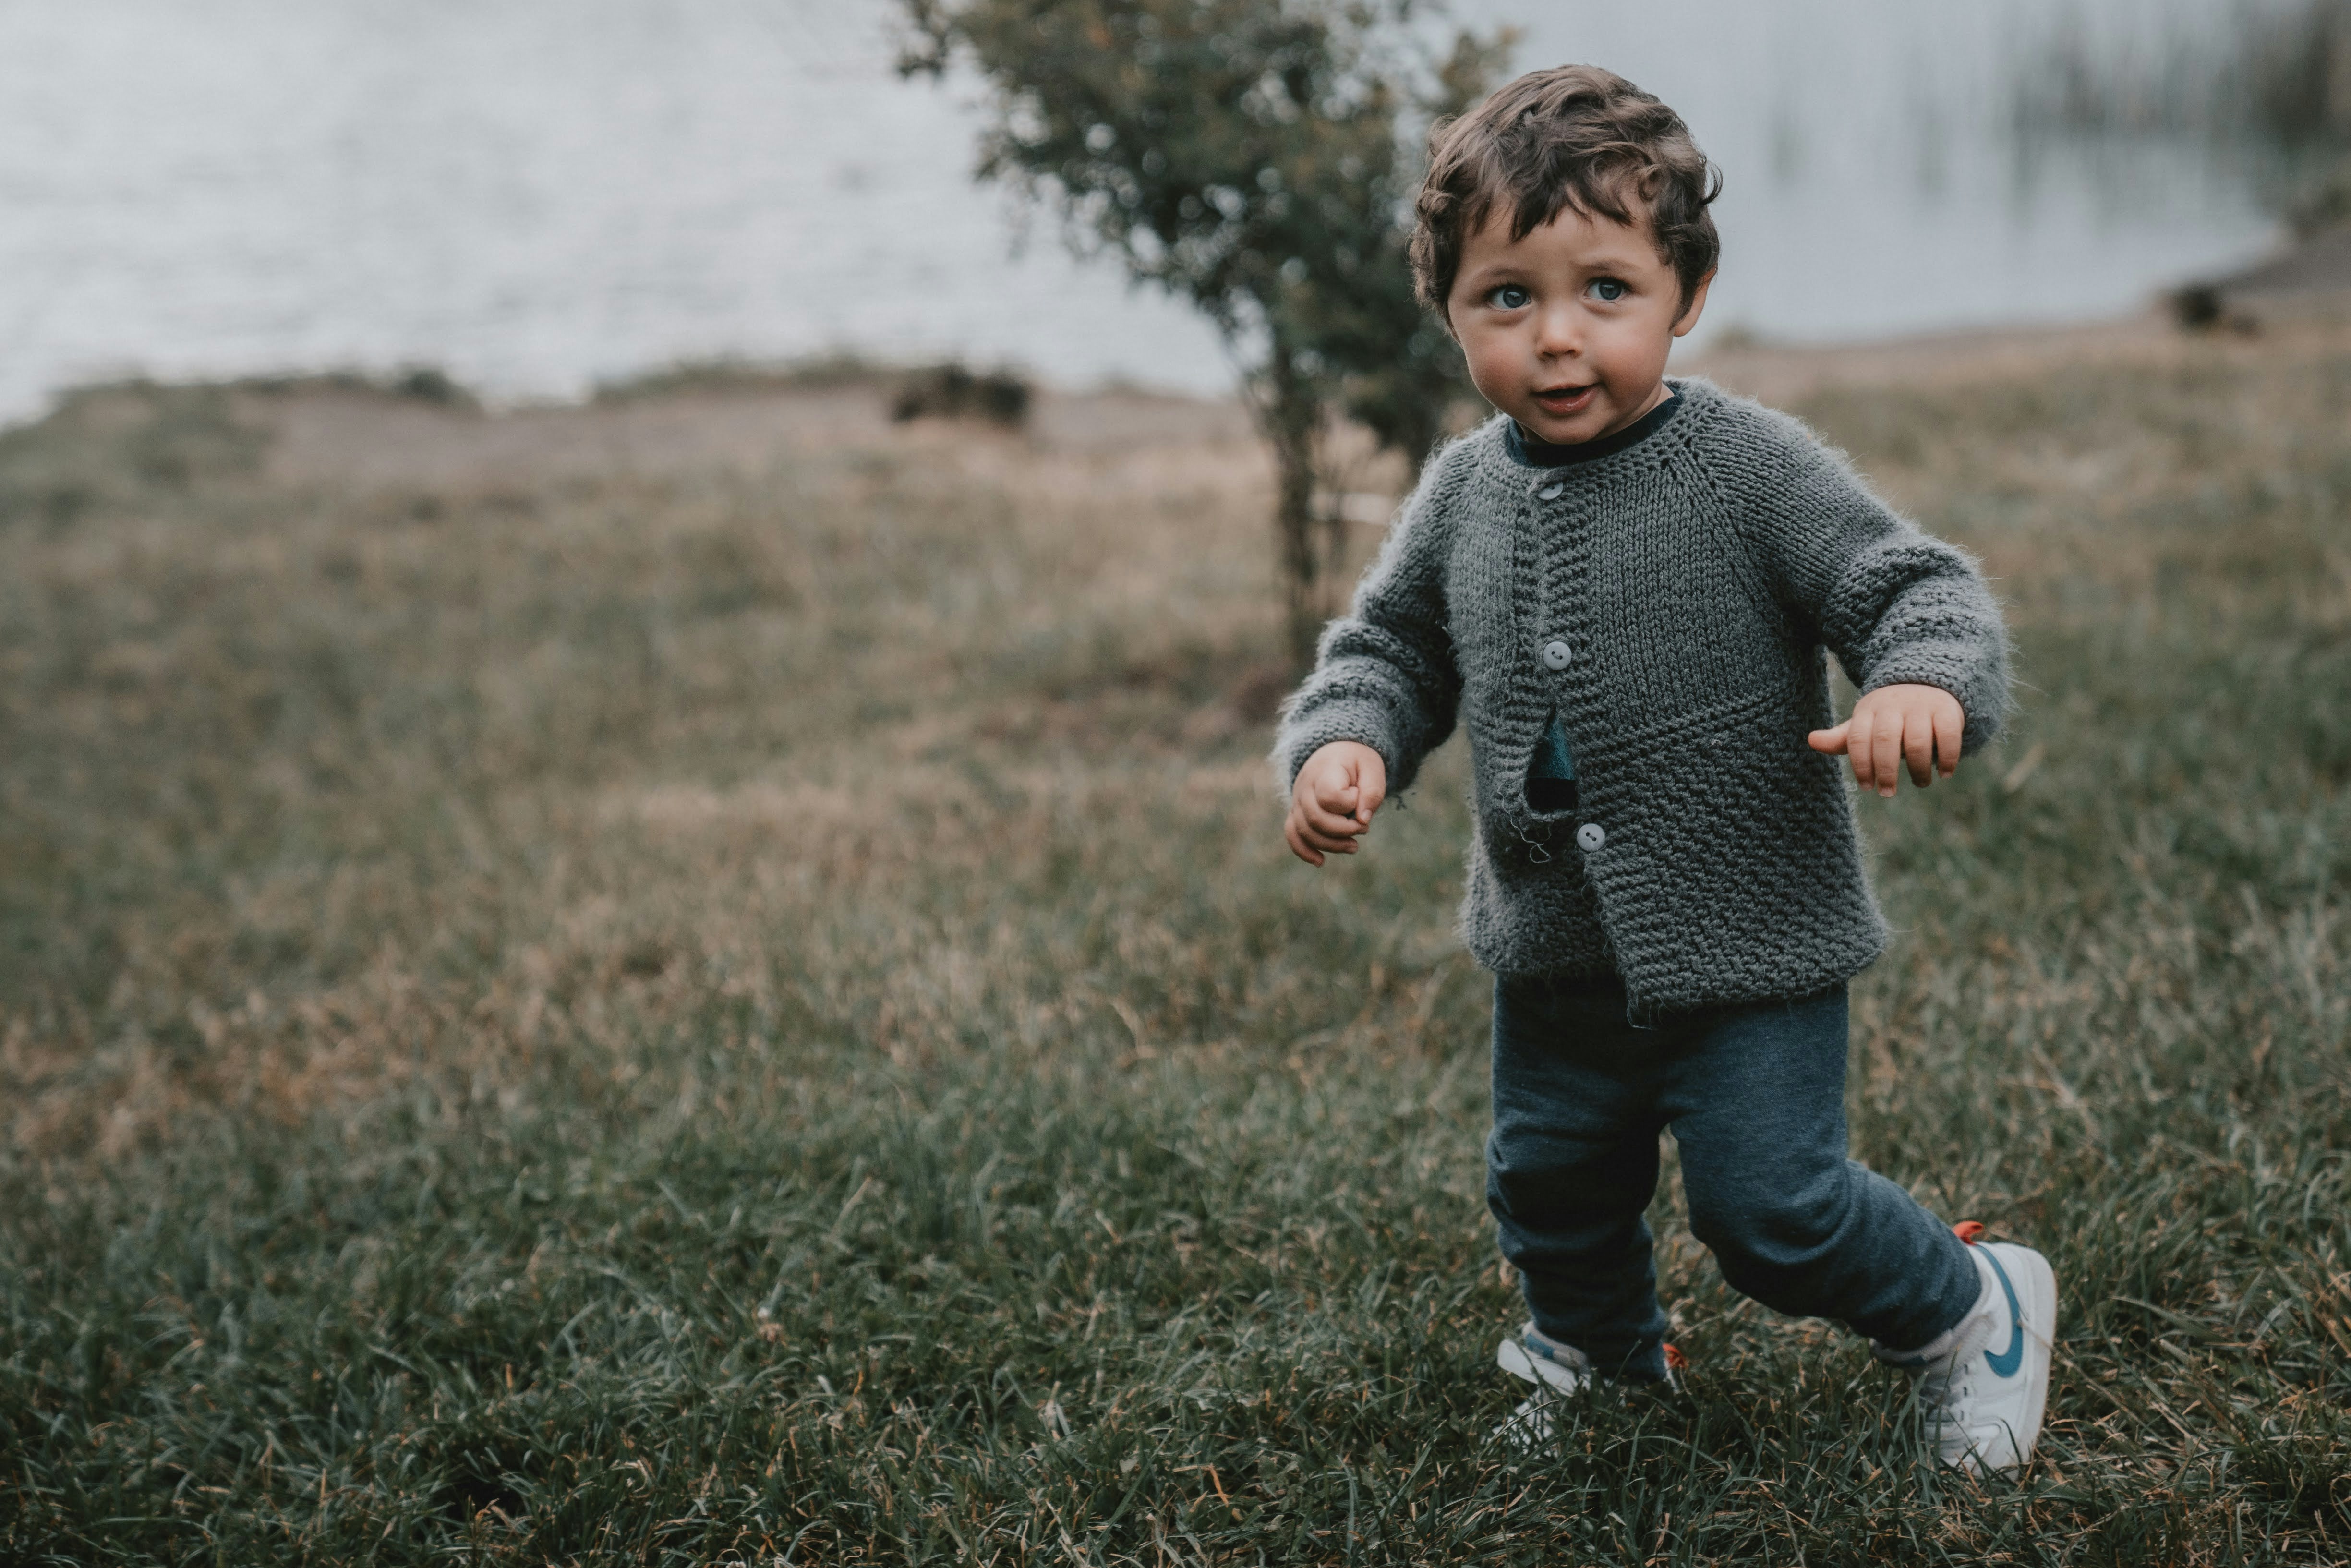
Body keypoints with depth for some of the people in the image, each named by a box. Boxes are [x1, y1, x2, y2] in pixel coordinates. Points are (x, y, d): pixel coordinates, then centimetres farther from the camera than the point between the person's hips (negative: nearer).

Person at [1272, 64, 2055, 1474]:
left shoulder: (1751, 468, -16)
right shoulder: (1467, 494, -1)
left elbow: (1916, 586, -17)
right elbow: (1393, 646, 11)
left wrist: (1926, 683, -39)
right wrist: (1344, 743, -9)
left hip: (1749, 946, -5)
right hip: (1558, 954, 6)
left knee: (1771, 1204, -4)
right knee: (1553, 1185, 20)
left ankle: (1973, 1310, 24)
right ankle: (1599, 1350, 51)